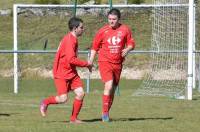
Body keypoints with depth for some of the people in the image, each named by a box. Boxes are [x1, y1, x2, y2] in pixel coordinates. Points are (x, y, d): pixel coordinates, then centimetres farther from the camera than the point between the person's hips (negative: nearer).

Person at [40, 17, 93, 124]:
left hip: (71, 73, 9)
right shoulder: (69, 40, -19)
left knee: (80, 94, -4)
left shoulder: (73, 39, 12)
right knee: (63, 98, -14)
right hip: (62, 73, -9)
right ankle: (45, 102, 14)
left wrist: (85, 64, 13)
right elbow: (71, 60, -26)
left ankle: (74, 118, 6)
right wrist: (86, 64, -15)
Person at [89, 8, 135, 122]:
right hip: (105, 62, -3)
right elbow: (95, 47, 6)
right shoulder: (103, 31, -3)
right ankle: (105, 113, -13)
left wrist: (127, 49, -14)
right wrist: (90, 62, 2)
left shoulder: (125, 29, 1)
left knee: (113, 89, 10)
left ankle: (107, 113, 24)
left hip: (118, 63, 3)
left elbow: (131, 43, 8)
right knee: (109, 86, -20)